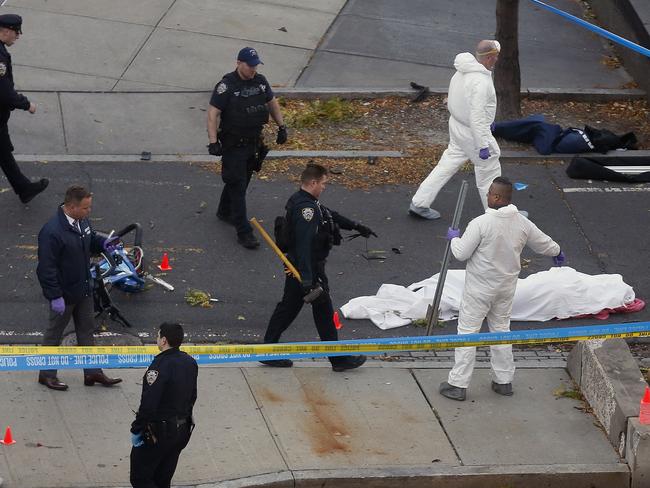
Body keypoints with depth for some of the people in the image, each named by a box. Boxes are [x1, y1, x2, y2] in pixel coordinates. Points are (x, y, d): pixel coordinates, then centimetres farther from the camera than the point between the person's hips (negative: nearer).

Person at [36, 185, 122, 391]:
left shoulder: (82, 221, -3)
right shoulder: (52, 231, -29)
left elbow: (90, 239, 18)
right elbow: (47, 267, -26)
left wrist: (103, 243, -4)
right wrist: (55, 296, -25)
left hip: (83, 289, 8)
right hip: (64, 293, -8)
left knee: (86, 330, 17)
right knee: (54, 333, 9)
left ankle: (92, 372, 28)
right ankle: (47, 374, 24)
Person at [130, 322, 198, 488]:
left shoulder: (160, 366, -23)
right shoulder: (190, 363, 3)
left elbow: (148, 404, -24)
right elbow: (192, 398, 13)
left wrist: (136, 430, -14)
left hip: (157, 434, -8)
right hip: (182, 431, 8)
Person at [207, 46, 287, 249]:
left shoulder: (260, 81, 3)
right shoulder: (227, 86, -18)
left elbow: (272, 103, 19)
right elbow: (213, 113, -18)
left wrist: (281, 126, 16)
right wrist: (213, 141, -24)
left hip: (254, 142, 7)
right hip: (233, 146, -7)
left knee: (242, 180, 20)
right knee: (237, 186, -6)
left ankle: (225, 212, 43)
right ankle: (244, 232, -5)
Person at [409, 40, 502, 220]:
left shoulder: (463, 71, 1)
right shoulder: (480, 81, -28)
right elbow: (477, 116, -30)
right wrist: (483, 146, -25)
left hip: (457, 124, 9)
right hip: (473, 131, -9)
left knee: (448, 164, 17)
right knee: (489, 170, 8)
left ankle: (419, 203, 19)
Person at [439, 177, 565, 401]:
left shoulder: (480, 223, -23)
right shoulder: (522, 223, -5)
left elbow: (461, 253, -18)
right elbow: (544, 243, 12)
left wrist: (454, 238, 4)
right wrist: (558, 252, 35)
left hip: (479, 288, -6)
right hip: (506, 287, 6)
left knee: (467, 331, 2)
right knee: (501, 330, 20)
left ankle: (458, 384, 5)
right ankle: (504, 381, 27)